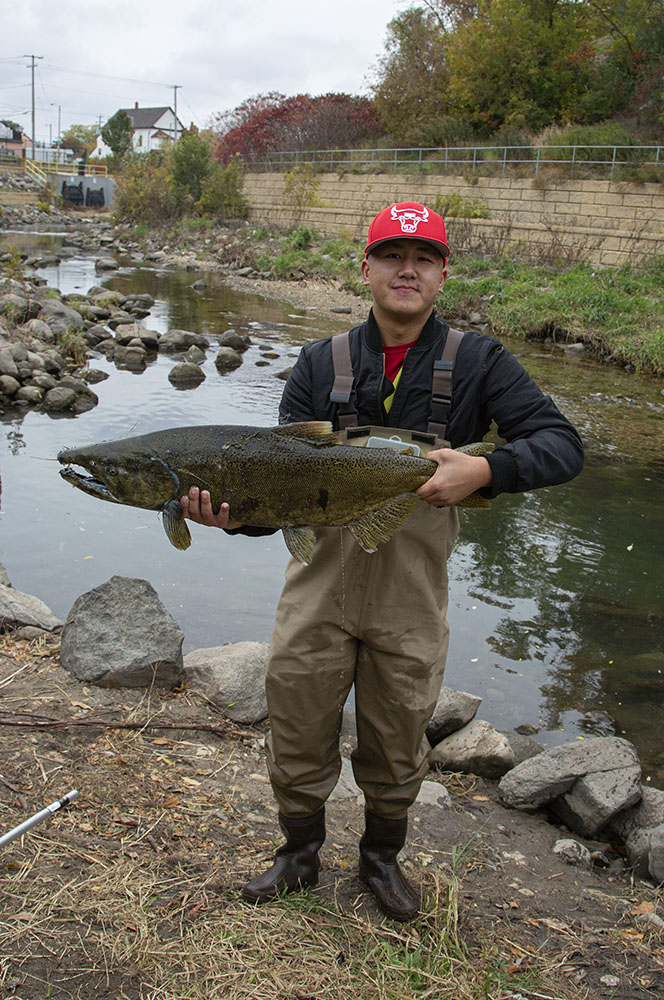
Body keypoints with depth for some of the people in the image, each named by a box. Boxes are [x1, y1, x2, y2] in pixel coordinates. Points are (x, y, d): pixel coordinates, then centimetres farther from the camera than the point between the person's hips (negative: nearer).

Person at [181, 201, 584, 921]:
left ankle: (382, 858, 44)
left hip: (411, 598, -1)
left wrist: (485, 470, -29)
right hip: (321, 585, 1)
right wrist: (238, 511, -26)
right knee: (297, 733, 13)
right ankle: (300, 854, 41)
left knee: (396, 746, 16)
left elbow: (562, 445, -11)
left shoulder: (478, 363, -3)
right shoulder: (319, 365, 0)